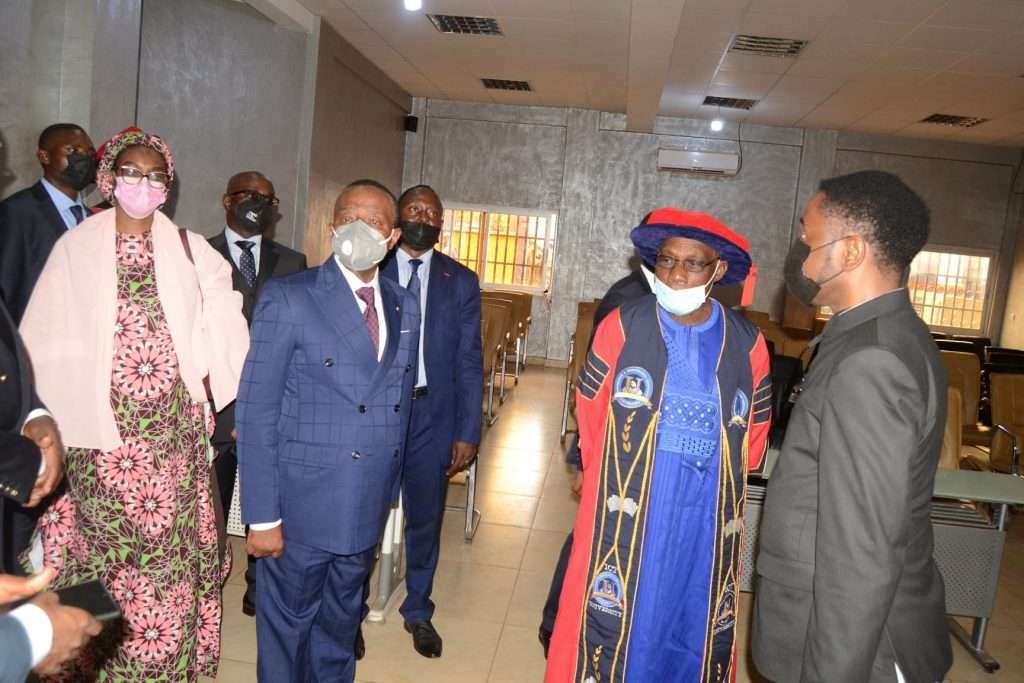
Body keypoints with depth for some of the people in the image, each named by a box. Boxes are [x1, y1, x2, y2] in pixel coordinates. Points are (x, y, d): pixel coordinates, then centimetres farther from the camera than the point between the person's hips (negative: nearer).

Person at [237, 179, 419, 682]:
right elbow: (256, 413, -12)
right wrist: (261, 517, -14)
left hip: (367, 509, 4)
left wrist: (389, 493, 9)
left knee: (341, 622, 22)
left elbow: (399, 405, 10)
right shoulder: (287, 298, -10)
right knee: (287, 625, 14)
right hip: (301, 507, -4)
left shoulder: (405, 307, 5)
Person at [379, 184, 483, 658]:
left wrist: (468, 432, -2)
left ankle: (417, 612, 36)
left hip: (433, 417, 2)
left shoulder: (461, 282, 3)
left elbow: (469, 362, 1)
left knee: (425, 520, 14)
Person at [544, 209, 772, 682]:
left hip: (707, 517, 2)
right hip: (628, 509, -1)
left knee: (695, 622, 15)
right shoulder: (623, 325, -6)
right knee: (612, 616, 9)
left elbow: (755, 431, 11)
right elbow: (590, 408, 4)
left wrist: (720, 481, 13)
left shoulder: (747, 344, -2)